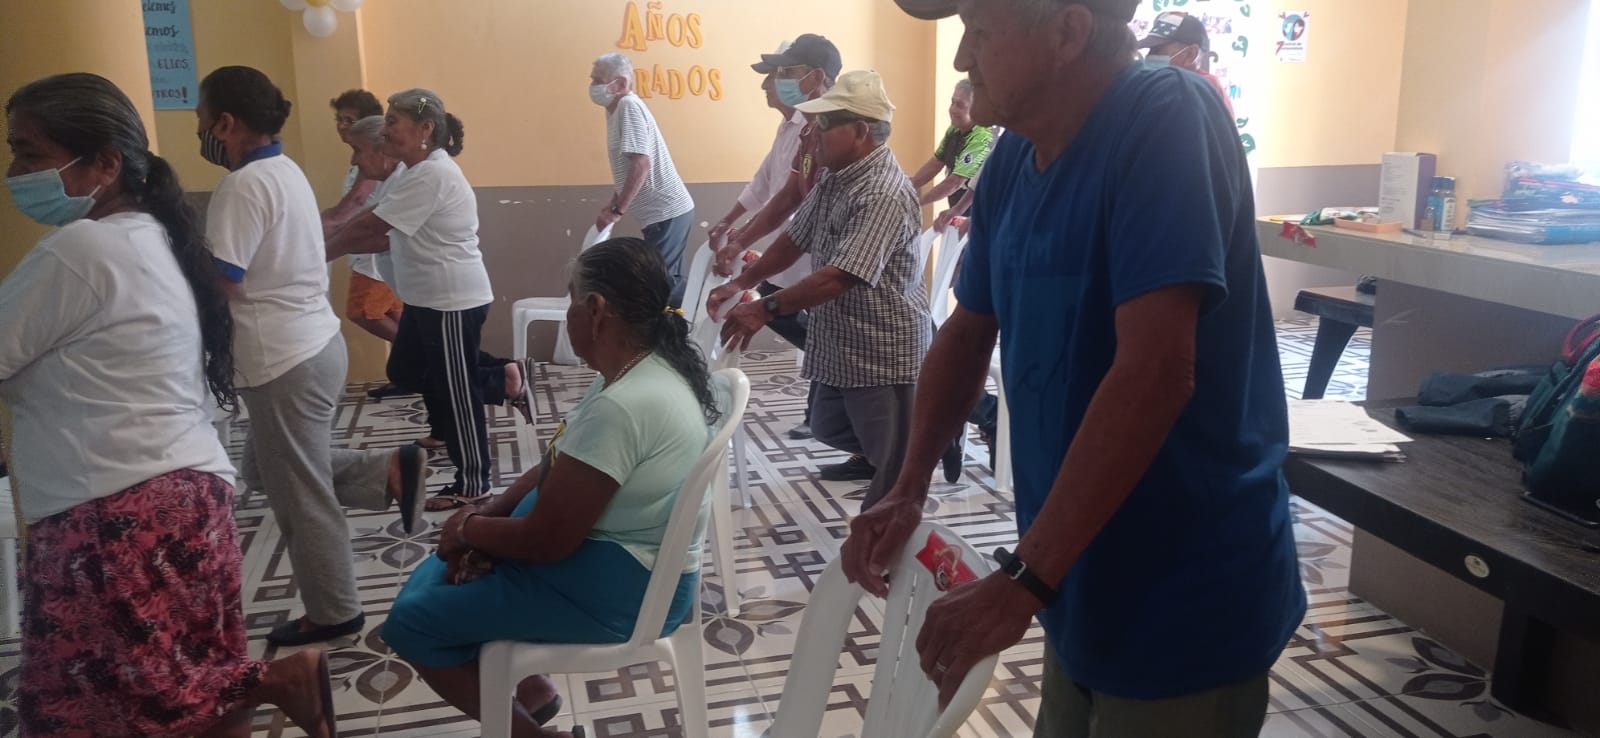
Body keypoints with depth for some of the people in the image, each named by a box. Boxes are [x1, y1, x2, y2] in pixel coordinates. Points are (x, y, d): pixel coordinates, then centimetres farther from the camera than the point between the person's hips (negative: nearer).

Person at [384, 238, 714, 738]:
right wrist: (488, 517, -2)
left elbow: (546, 541, -24)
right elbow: (555, 467, 11)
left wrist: (469, 528, -5)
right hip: (618, 551, 10)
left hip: (618, 586, -10)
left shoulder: (621, 407, -30)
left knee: (410, 622, -4)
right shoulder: (648, 366, 2)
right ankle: (529, 689, 22)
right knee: (436, 576, 18)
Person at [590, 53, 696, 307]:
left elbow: (641, 164, -25)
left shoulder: (629, 106, -15)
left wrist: (617, 211, -22)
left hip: (667, 213, -10)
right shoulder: (616, 109, 14)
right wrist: (613, 205, 18)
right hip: (666, 211, 10)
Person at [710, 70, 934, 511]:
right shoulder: (833, 179, 6)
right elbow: (794, 240, 14)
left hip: (882, 351, -10)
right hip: (840, 345, 10)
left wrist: (765, 310, -35)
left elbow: (841, 277, -33)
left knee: (895, 471, 1)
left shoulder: (886, 194, -25)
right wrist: (741, 283, 2)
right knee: (829, 429, 27)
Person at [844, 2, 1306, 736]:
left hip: (1184, 604, -7)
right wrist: (907, 490, 0)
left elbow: (1156, 370, -30)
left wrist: (1021, 580, -31)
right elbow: (969, 331, 11)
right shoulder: (1012, 158, 1)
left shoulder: (1166, 120, -22)